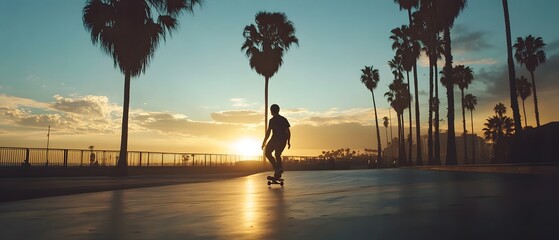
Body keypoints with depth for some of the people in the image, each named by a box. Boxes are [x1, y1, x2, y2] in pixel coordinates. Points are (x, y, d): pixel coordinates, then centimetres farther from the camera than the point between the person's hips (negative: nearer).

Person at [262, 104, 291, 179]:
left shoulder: (272, 120, -6)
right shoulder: (284, 119, 11)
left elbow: (268, 132, -9)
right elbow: (288, 132, 9)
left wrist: (264, 142, -1)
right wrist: (288, 142, 16)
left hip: (275, 139, -6)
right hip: (283, 140, 6)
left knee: (267, 152, 10)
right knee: (277, 154, 20)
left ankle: (277, 167, -7)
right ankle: (278, 174, 17)